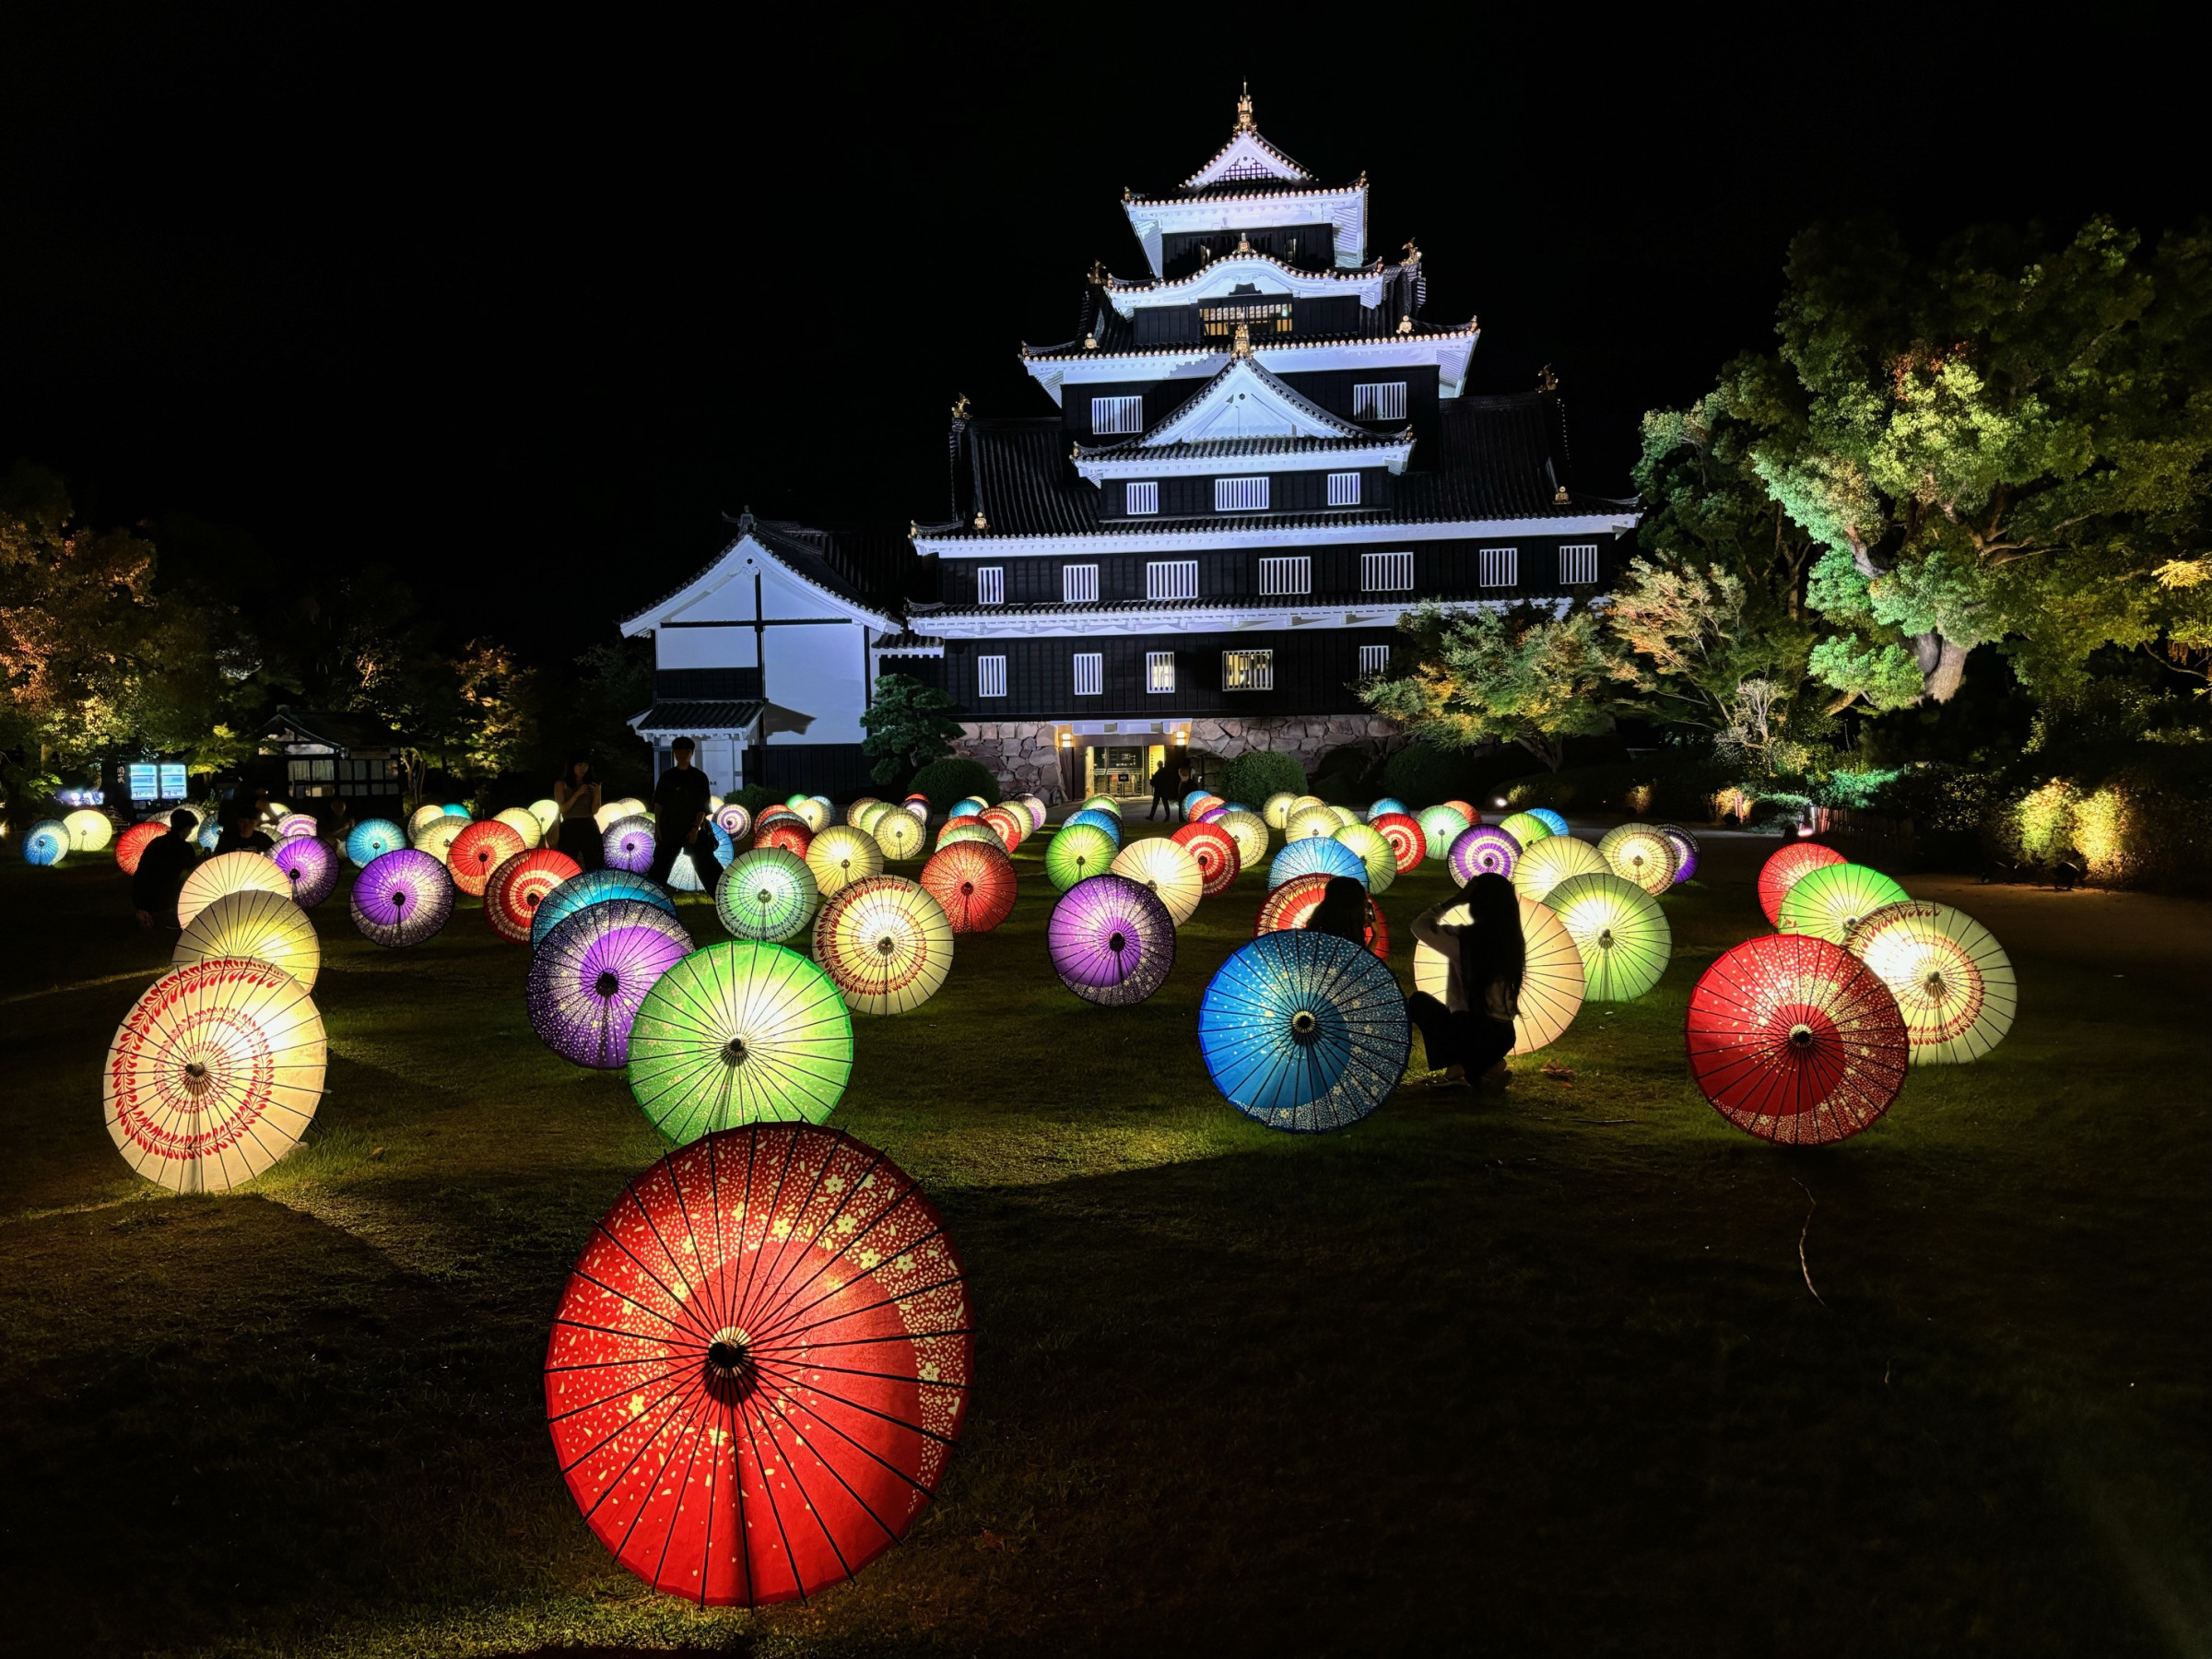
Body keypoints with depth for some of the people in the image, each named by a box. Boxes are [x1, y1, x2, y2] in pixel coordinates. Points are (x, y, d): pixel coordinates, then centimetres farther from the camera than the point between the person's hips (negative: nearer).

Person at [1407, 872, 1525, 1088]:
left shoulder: (1463, 938, -13)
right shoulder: (1514, 941, 2)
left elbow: (1420, 925, 2)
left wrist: (1455, 900, 4)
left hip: (1471, 1032, -5)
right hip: (1503, 1036, 6)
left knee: (1418, 1001, 20)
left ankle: (1454, 1067, 4)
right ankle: (1488, 1065, 10)